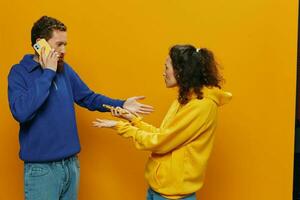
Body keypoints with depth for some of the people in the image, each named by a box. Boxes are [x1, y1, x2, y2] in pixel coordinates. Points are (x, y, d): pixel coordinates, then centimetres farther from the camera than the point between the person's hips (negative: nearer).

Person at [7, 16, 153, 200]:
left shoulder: (64, 69, 4)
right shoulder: (19, 72, -10)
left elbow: (88, 98, 13)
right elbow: (21, 112, -26)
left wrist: (121, 105, 0)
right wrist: (48, 73, -20)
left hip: (71, 163, 5)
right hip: (41, 168, -5)